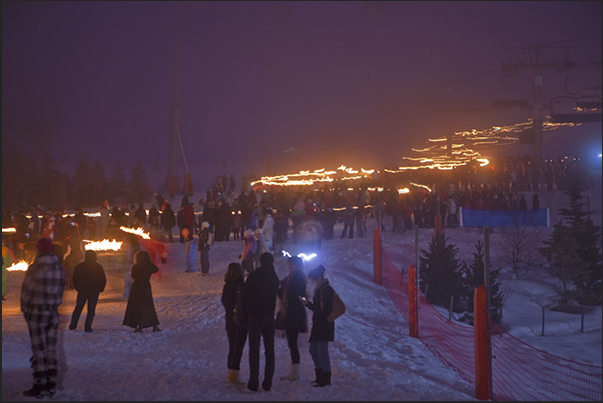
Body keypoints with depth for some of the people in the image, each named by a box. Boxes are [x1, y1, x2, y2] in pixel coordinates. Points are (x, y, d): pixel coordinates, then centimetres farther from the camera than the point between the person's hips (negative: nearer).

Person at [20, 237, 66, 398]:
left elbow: (27, 291, -8)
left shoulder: (35, 268, -12)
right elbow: (60, 289, 6)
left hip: (37, 312, -5)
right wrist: (54, 304, 13)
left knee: (39, 350, -2)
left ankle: (39, 386, 0)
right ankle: (51, 385, 13)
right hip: (53, 312, 5)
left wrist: (25, 308, 6)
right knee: (51, 349, 10)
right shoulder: (59, 267, 3)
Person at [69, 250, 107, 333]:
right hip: (94, 291, -2)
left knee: (78, 308, 13)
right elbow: (103, 280, -4)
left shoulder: (79, 266, 2)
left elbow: (74, 279, 6)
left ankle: (73, 325, 14)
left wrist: (77, 288, 16)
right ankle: (87, 327, -2)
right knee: (91, 310, 2)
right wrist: (100, 289, 9)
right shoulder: (98, 267, -4)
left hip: (82, 291, 2)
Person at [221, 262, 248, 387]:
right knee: (238, 349, 0)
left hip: (229, 320, 7)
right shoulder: (241, 286, -18)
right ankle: (234, 377, 2)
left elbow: (224, 302, 9)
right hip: (241, 321, -7)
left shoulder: (227, 286, 1)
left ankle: (231, 375, 25)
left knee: (232, 348, 17)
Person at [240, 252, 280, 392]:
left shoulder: (254, 276, -10)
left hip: (255, 317, -4)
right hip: (269, 317, 4)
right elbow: (274, 296, 5)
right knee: (269, 350, 9)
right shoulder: (274, 278, 4)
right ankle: (267, 383, 10)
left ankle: (254, 383, -4)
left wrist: (246, 312, 8)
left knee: (254, 350, -1)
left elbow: (244, 295, -5)